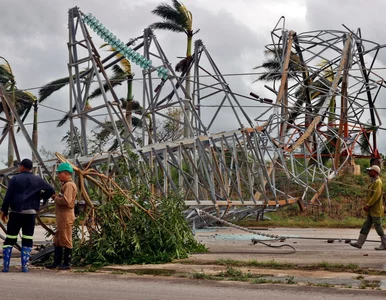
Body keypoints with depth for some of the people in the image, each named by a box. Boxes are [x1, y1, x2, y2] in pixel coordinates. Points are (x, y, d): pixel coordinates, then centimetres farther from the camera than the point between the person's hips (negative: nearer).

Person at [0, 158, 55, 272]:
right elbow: (51, 190, 2)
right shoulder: (37, 180, 6)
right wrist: (43, 198, 19)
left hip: (15, 213, -1)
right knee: (27, 240, 6)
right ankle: (25, 266, 0)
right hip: (30, 213, 1)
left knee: (10, 239, 5)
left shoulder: (15, 179, 0)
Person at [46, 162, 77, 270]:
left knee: (66, 240, -4)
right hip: (61, 216, 11)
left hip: (66, 217, -11)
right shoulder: (65, 184, 20)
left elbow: (66, 201, -25)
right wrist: (57, 197, 4)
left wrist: (56, 198, -10)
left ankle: (67, 263, 2)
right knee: (57, 240, 14)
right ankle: (57, 262, 20)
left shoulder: (69, 185, -14)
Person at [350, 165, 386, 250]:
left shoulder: (378, 182, -14)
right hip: (371, 211, 10)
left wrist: (368, 205, -20)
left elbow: (376, 195, -22)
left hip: (376, 210, -10)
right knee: (365, 227, 8)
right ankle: (359, 243, 8)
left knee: (378, 227, -5)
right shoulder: (373, 182, 17)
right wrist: (367, 205, 13)